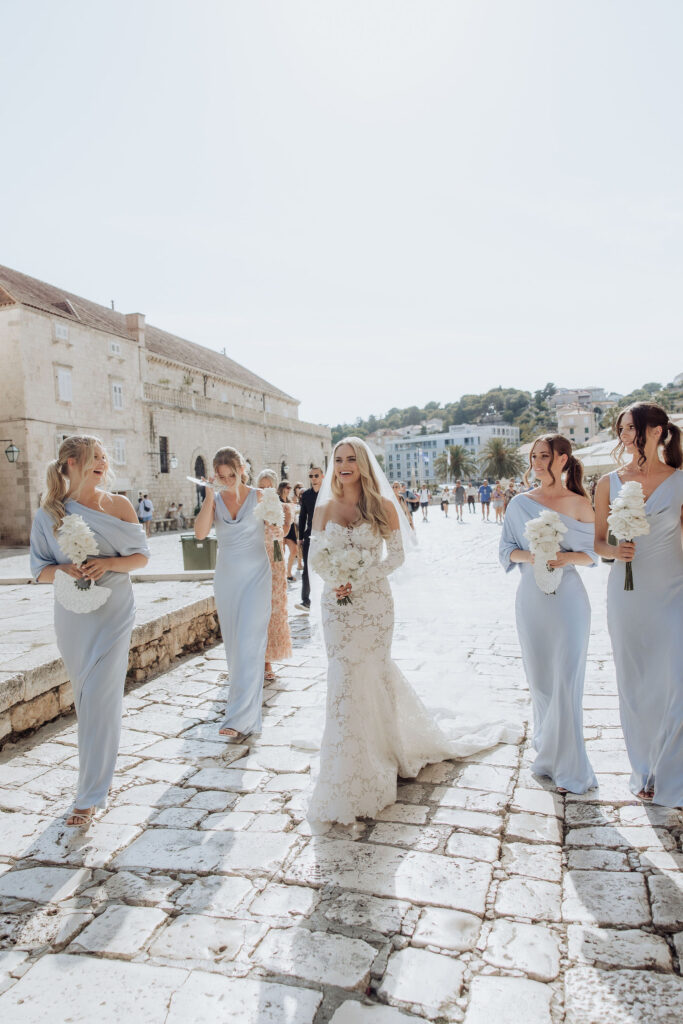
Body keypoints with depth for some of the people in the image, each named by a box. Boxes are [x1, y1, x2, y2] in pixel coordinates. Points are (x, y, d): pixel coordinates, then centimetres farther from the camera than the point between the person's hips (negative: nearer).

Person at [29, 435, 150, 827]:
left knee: (101, 700, -5)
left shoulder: (118, 505, -3)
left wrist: (108, 563, -18)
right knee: (85, 698, 14)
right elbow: (40, 570, 4)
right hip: (72, 615, 2)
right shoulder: (48, 513, 0)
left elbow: (142, 556, 0)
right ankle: (102, 771, 36)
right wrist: (63, 570, -18)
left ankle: (92, 795, 6)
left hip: (113, 611, -2)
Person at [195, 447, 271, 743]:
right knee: (232, 642, 12)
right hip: (226, 576, 4)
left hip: (255, 575, -4)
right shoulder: (215, 500, 4)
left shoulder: (258, 497, -3)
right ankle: (241, 696, 31)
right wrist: (209, 495, -16)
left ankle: (243, 718, -10)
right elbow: (200, 532, -12)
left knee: (248, 643, -9)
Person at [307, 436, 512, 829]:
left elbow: (397, 555, -6)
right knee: (346, 676, 7)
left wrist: (357, 582, -14)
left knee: (368, 676, 3)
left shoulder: (382, 507, -3)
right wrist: (335, 582, -14)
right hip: (337, 605, 3)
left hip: (374, 602, -3)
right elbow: (316, 557, 4)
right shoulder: (325, 509, 5)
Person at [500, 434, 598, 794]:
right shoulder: (519, 504, 4)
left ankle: (569, 767, 12)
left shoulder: (579, 503, -2)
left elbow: (592, 553, 2)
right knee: (539, 680, 11)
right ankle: (548, 754, 29)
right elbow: (506, 549, 7)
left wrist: (566, 557, -17)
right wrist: (529, 556, -13)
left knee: (565, 681, -1)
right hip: (531, 598, 3)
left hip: (567, 598, -2)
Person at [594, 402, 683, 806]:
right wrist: (615, 550, -12)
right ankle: (646, 773, 29)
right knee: (636, 688, 11)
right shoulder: (609, 484, 3)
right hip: (627, 594, 2)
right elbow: (597, 542, 9)